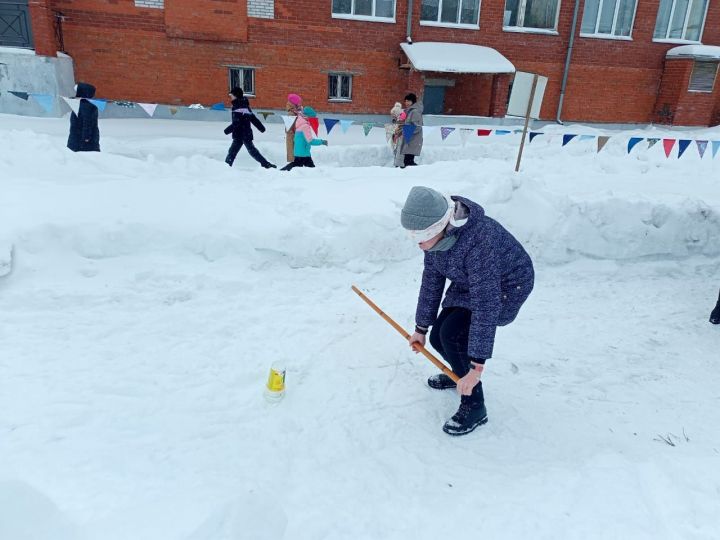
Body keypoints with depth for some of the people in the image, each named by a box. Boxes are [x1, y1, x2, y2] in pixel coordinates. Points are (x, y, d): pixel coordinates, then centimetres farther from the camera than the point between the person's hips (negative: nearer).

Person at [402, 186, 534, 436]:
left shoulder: (477, 243, -40)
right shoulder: (437, 234, -16)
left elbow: (486, 306, -40)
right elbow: (431, 280, -5)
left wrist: (476, 367, -37)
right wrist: (421, 328, 0)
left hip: (507, 287, -7)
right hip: (469, 284, 7)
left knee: (452, 333, -23)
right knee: (438, 337, 2)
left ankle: (474, 408, -4)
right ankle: (460, 373, 36)